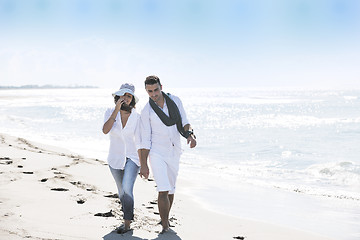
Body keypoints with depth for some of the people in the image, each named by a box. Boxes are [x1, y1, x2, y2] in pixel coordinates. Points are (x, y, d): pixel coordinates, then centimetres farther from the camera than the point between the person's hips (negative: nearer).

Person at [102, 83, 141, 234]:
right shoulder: (110, 112, -6)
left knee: (127, 188, -20)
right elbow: (105, 130, -25)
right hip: (115, 159, 2)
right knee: (121, 191, 14)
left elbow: (138, 142, -4)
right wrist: (117, 109, -28)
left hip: (132, 158, -2)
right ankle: (128, 214, 38)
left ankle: (127, 223, -12)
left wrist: (143, 164, -4)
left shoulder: (136, 117, -8)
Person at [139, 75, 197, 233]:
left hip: (174, 152, 4)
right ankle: (165, 226, -8)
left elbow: (184, 122, 3)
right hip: (156, 153, -4)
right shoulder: (146, 111, -10)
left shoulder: (175, 101, -3)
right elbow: (145, 139, -8)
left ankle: (165, 219, 35)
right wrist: (144, 165, -10)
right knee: (163, 191, -16)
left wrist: (190, 135, -19)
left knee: (171, 189, 15)